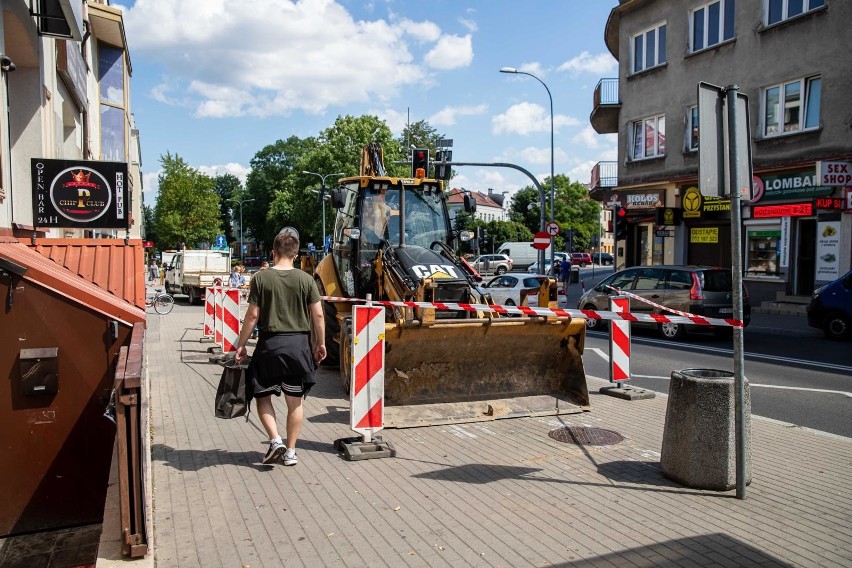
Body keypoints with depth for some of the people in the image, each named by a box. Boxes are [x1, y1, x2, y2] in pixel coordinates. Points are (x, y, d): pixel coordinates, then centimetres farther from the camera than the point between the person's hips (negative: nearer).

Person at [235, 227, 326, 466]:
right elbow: (318, 315, -2)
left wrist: (241, 345, 5)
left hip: (269, 344, -1)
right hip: (299, 344, 1)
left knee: (262, 396, 16)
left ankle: (275, 440, 2)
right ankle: (290, 451, 17)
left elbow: (252, 316, -5)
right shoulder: (305, 279, -2)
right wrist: (320, 343, 10)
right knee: (295, 401, 11)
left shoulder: (261, 278, -4)